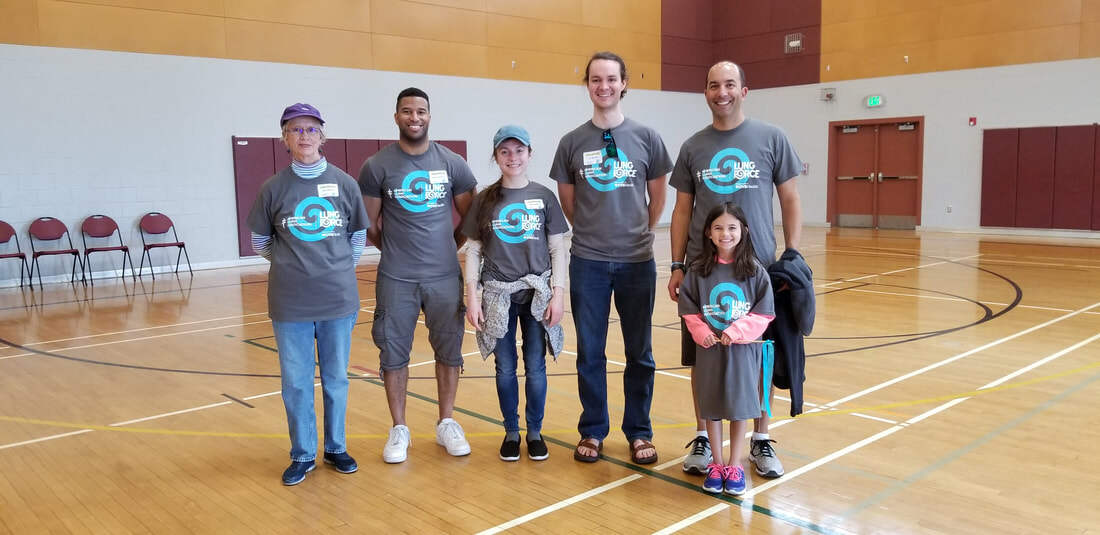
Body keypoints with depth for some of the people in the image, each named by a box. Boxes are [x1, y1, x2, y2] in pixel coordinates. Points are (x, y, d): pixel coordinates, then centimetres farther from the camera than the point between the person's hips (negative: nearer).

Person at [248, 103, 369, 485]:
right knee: (295, 382, 7)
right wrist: (292, 264, 5)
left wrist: (337, 269, 5)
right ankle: (302, 455, 23)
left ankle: (336, 448, 27)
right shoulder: (274, 188, 0)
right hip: (290, 303, 0)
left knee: (336, 378, 11)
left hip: (338, 299, 0)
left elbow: (358, 236, 10)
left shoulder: (344, 183, 0)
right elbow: (260, 242, 11)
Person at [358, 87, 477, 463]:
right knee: (394, 353, 6)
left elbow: (470, 216, 12)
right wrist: (396, 250, 9)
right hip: (395, 279, -1)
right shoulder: (377, 167, -3)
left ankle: (446, 424, 23)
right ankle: (399, 429, 20)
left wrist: (448, 248, 11)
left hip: (445, 276, 1)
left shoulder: (452, 163, 2)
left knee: (448, 351, 8)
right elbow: (370, 225, 4)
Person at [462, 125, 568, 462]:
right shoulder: (484, 200, 2)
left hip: (537, 293, 0)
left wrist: (558, 293, -5)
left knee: (535, 367, 6)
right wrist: (472, 297, -3)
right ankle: (511, 432, 23)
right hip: (499, 294, 1)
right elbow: (473, 250, 3)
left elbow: (557, 249, 2)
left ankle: (535, 431, 22)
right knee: (505, 368, 8)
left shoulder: (544, 197, 1)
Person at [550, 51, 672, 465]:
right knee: (590, 352, 8)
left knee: (639, 352, 8)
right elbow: (567, 202, 11)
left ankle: (639, 432, 22)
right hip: (588, 263, 0)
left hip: (637, 261, 0)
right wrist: (593, 233, 12)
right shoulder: (572, 142, 2)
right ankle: (592, 430, 23)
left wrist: (637, 233, 12)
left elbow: (657, 198, 9)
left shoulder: (645, 137, 0)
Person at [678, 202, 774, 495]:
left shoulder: (755, 270, -5)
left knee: (739, 406, 8)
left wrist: (736, 331, -17)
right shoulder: (698, 270, -2)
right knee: (711, 406, 10)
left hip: (742, 348, -1)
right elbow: (689, 309, 0)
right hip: (709, 348, 1)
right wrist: (701, 331, -14)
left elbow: (763, 312, -7)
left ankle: (735, 466, 23)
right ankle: (716, 464, 25)